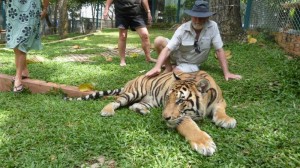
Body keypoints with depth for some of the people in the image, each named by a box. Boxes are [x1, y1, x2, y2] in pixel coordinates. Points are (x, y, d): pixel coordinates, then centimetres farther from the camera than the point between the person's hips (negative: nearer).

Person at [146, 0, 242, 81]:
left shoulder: (212, 27, -21)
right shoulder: (183, 29, -21)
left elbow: (219, 50, -16)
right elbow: (168, 49, -28)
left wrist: (226, 73, -20)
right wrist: (157, 67, -44)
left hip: (191, 64, -1)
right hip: (177, 56, 1)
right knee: (159, 41, -22)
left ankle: (174, 68, 3)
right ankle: (168, 67, -1)